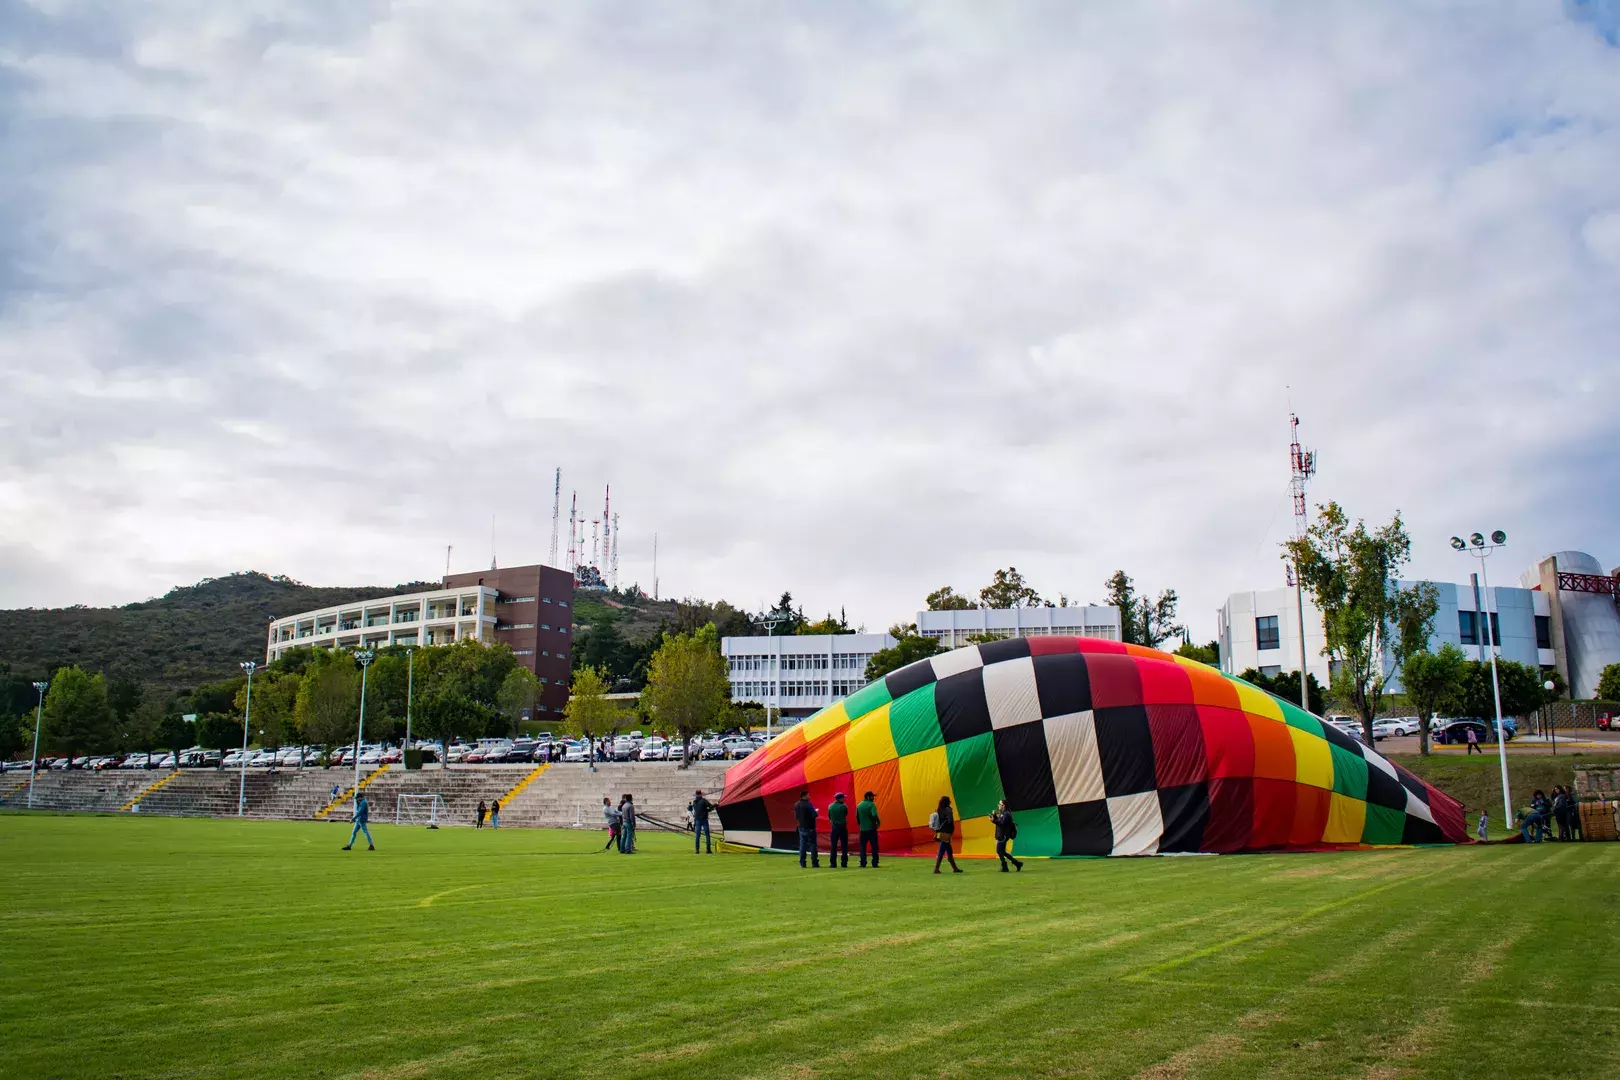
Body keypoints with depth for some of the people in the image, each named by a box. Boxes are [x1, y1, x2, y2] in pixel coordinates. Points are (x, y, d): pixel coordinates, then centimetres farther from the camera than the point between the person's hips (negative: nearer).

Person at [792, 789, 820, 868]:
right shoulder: (808, 804, -16)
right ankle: (814, 863, 2)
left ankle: (802, 863, 7)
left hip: (801, 828, 6)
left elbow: (796, 816, 13)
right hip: (809, 828, -6)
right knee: (812, 845, 1)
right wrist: (816, 812, 2)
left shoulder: (796, 805, 5)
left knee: (802, 845, 9)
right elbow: (815, 815, -18)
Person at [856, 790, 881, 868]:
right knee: (874, 846, 3)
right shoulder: (871, 804, -11)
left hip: (863, 829, 5)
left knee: (862, 846, 12)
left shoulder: (859, 805, 7)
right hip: (871, 828, -5)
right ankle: (874, 863, 0)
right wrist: (878, 822, -7)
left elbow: (857, 817, 13)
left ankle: (863, 863, 8)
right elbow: (874, 815, -23)